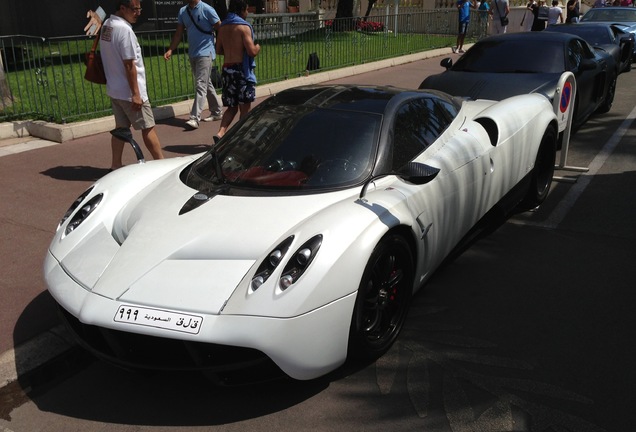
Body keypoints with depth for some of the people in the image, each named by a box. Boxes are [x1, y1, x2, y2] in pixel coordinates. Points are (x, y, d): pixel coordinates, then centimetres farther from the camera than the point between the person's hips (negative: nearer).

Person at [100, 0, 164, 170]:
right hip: (129, 92, -9)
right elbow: (129, 64, -21)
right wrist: (136, 93, -18)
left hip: (114, 89, 9)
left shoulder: (107, 25, 10)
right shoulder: (124, 29, -19)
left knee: (121, 127, 14)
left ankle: (116, 165, 17)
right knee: (148, 127, 0)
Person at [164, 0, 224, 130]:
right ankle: (216, 112, 26)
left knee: (200, 85, -13)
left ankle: (195, 118, -17)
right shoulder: (182, 11, 8)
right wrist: (170, 49, -1)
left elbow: (221, 29, -6)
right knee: (206, 84, 14)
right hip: (192, 54, 7)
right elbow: (179, 33, 10)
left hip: (205, 53, -7)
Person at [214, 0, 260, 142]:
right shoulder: (243, 26, -10)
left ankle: (220, 133, -4)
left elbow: (219, 50, 16)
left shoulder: (223, 26, 11)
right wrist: (258, 47, 4)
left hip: (227, 69, 7)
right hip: (242, 69, -6)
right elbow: (252, 51, -16)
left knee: (232, 107, 14)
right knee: (245, 108, 4)